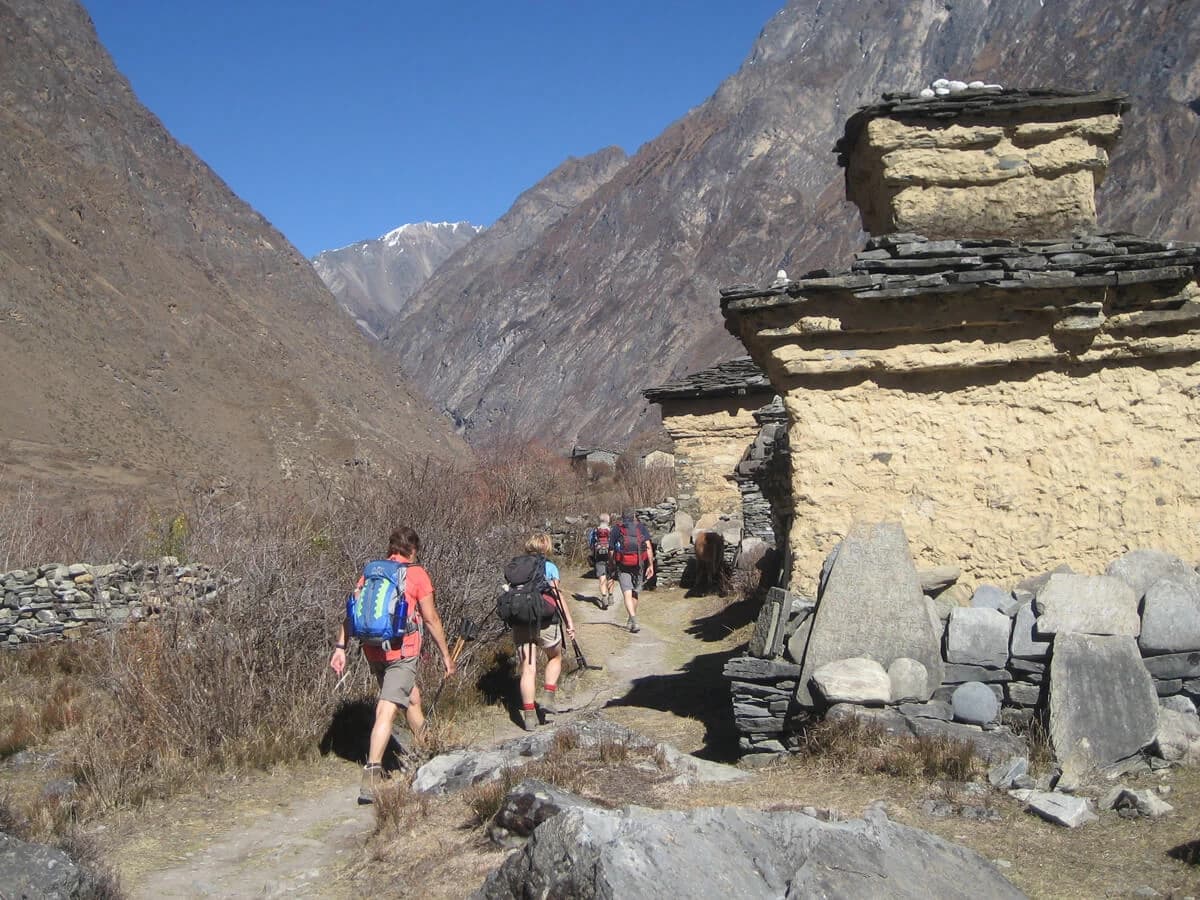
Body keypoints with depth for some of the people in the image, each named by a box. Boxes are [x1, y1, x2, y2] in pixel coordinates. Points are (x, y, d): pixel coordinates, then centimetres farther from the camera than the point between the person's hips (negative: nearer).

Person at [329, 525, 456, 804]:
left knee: (412, 697, 25)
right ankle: (371, 774, -18)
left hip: (373, 652, 6)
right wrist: (445, 655, 6)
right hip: (402, 652, -6)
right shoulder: (416, 574, -3)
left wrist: (340, 647, 4)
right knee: (387, 711, -10)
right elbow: (431, 619, -1)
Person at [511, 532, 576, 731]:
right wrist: (569, 621, -5)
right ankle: (549, 696, 9)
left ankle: (529, 715, -1)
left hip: (520, 622, 2)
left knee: (528, 669, 4)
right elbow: (558, 595, -5)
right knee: (555, 658, 24)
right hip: (546, 620, -2)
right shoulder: (549, 567, 3)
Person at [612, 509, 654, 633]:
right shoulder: (641, 527, 8)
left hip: (623, 566, -2)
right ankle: (631, 621, 31)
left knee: (627, 594, -7)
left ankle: (634, 621, -25)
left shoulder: (617, 529, 7)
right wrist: (651, 565, -4)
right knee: (635, 593, 19)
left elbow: (611, 550, 6)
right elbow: (649, 546, -3)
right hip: (639, 565, 2)